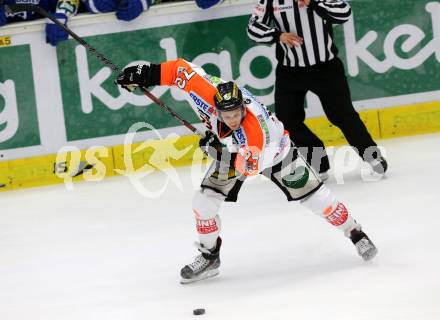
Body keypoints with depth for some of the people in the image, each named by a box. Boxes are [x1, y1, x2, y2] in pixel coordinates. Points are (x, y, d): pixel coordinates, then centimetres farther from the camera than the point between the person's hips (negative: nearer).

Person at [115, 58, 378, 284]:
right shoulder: (208, 93, -35)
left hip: (272, 151, -4)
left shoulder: (255, 126, -43)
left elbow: (250, 165, -36)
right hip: (230, 151, 4)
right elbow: (182, 70, -26)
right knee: (205, 201, -8)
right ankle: (209, 256, 11)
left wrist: (222, 152, -47)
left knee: (312, 194, -3)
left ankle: (355, 232, 17)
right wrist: (146, 74, -28)